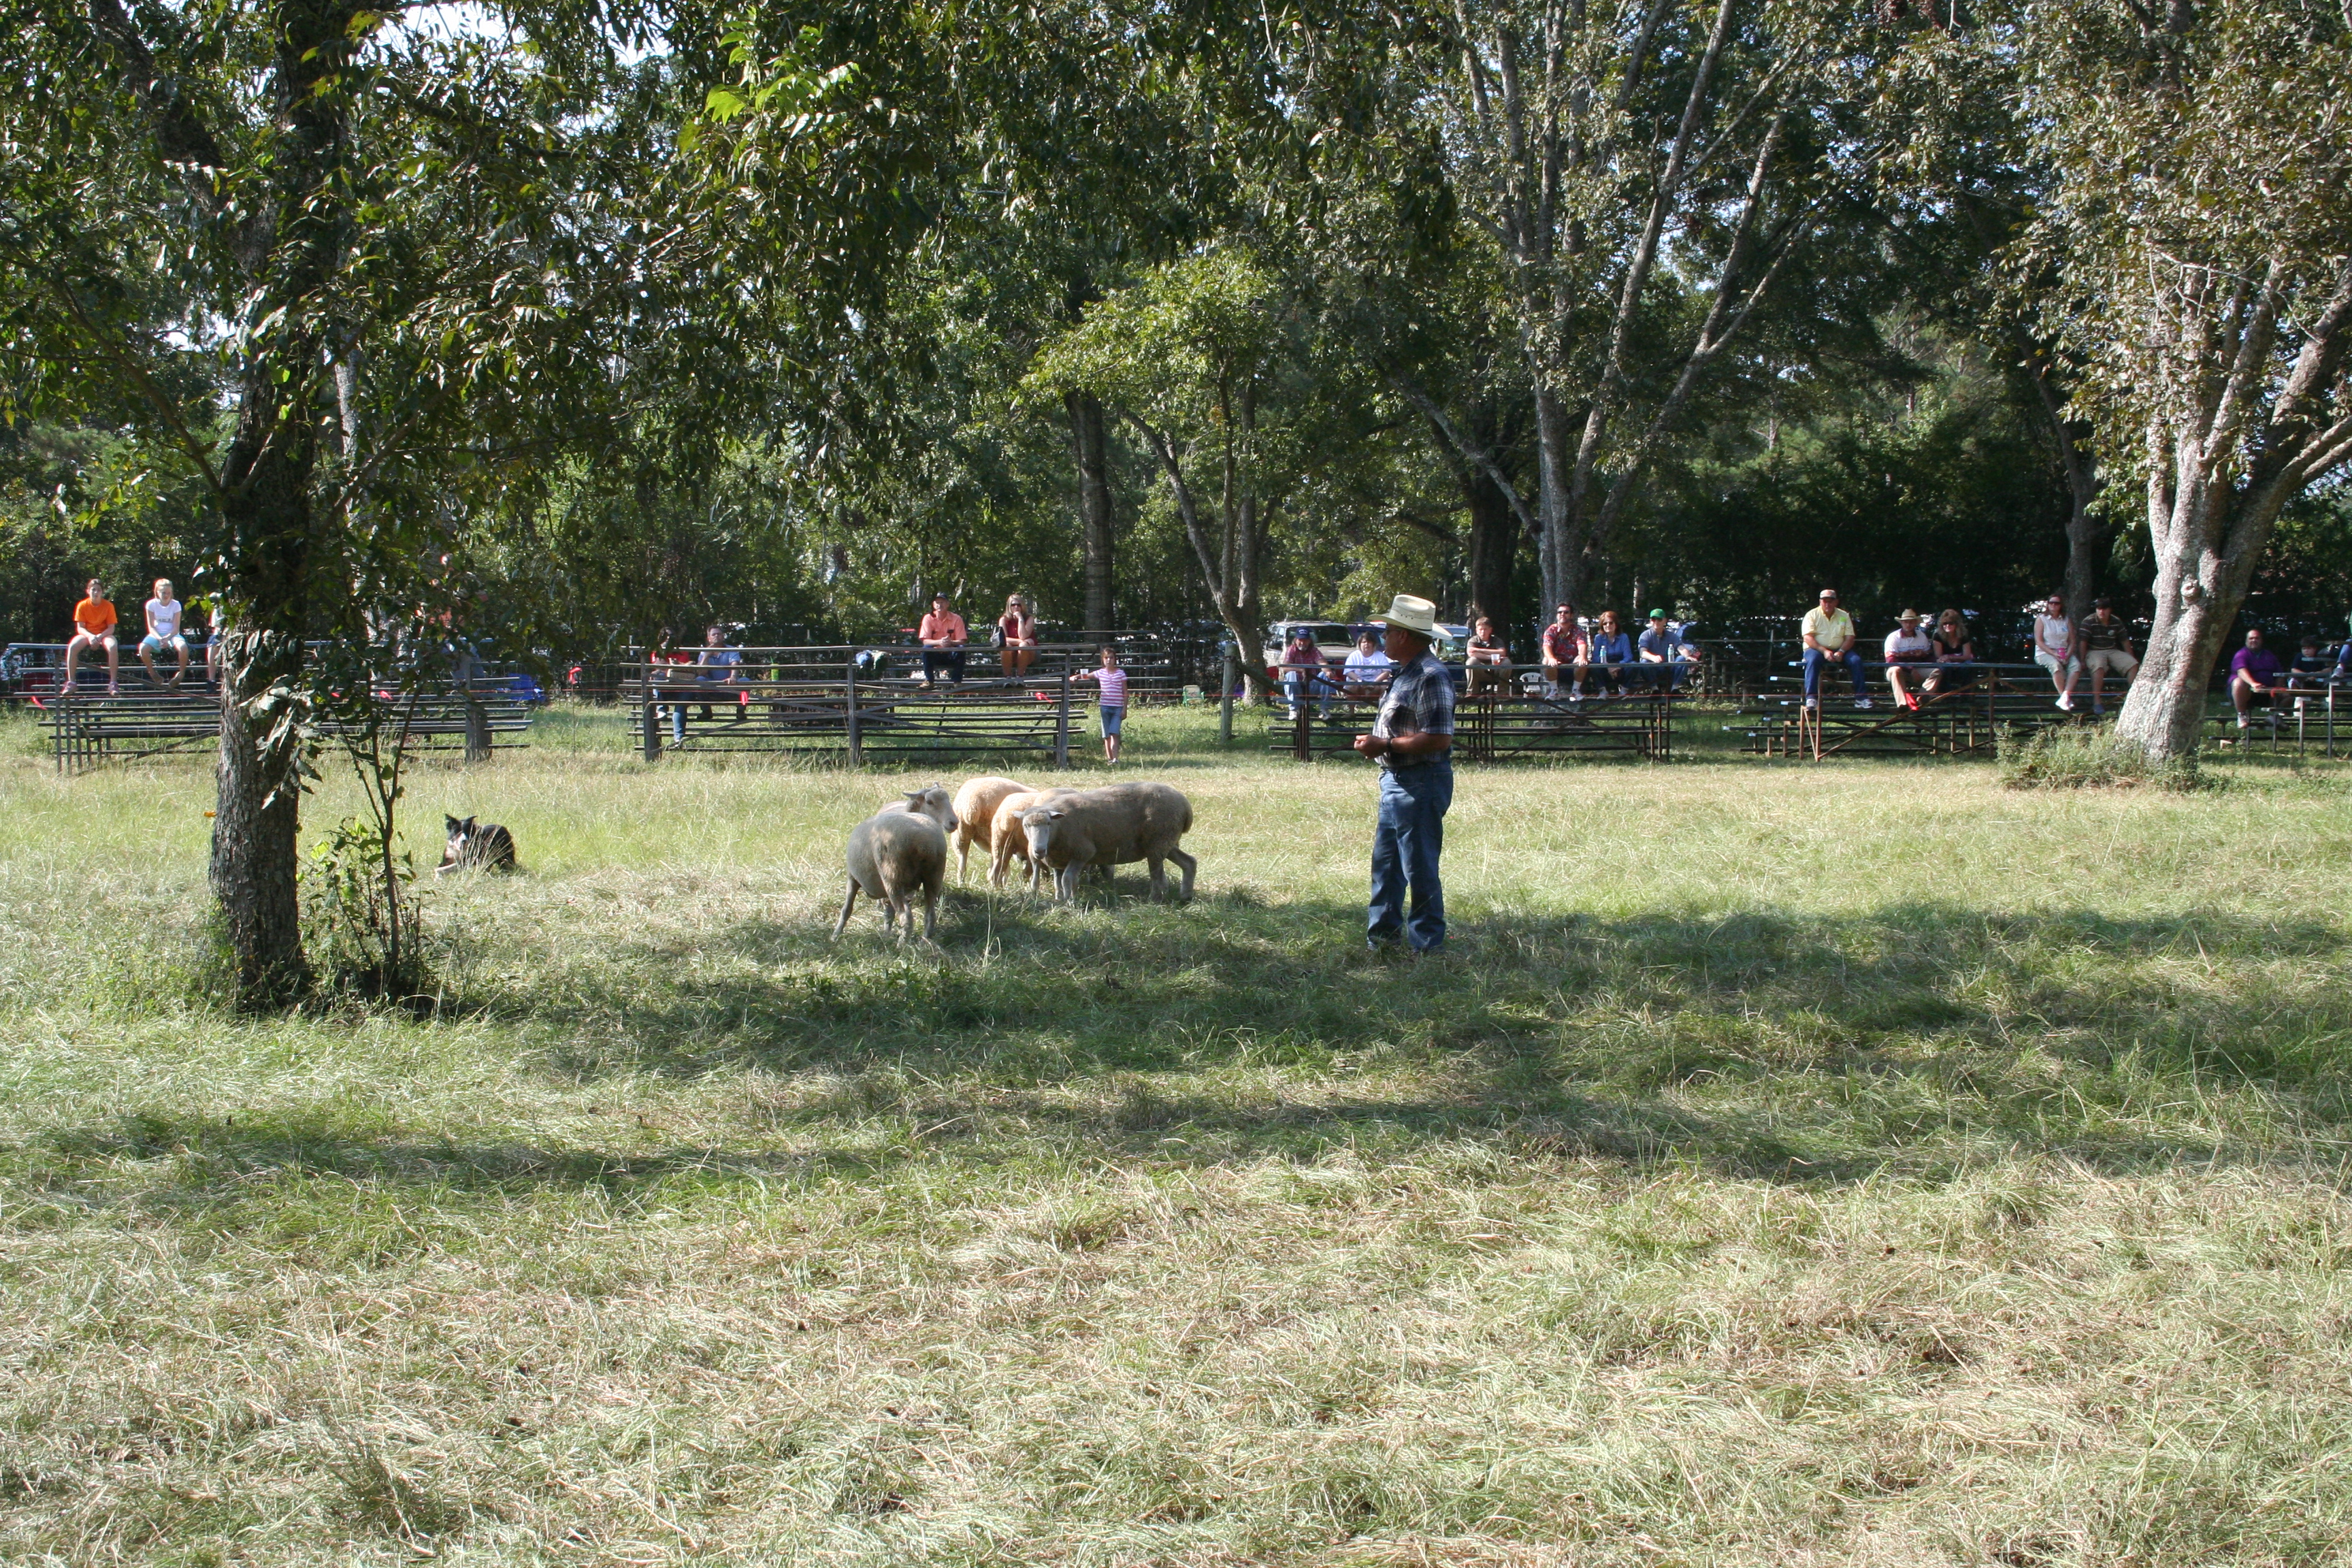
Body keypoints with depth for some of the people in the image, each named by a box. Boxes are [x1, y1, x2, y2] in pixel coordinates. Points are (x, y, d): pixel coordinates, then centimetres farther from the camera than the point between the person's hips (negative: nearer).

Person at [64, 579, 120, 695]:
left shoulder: (108, 605, -7)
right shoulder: (82, 606, -5)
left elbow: (111, 628, -8)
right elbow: (80, 628, -6)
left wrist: (99, 637, -26)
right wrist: (90, 636, -27)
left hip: (104, 634, -1)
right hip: (87, 634, 1)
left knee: (113, 647, -36)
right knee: (72, 647, -30)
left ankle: (113, 683, -29)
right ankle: (70, 682, -24)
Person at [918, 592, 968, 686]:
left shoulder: (956, 619, -6)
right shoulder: (928, 619, -5)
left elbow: (962, 641, -11)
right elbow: (925, 641, -13)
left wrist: (950, 642, -34)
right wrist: (939, 642, -34)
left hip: (952, 655, 0)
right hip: (935, 655, 0)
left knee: (961, 649, -29)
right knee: (926, 649, -29)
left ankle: (957, 681, -18)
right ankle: (929, 680, -19)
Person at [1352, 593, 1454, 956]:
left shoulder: (1431, 677, -19)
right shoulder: (1406, 674, 14)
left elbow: (1439, 738, -26)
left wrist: (1386, 745, -22)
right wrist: (1375, 742, 10)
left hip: (1421, 785, -11)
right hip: (1396, 780, 11)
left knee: (1419, 868, -2)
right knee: (1385, 862, 16)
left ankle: (1427, 946, 7)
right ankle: (1381, 935, 27)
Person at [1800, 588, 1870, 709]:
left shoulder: (1844, 616, 9)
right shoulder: (1812, 615, 0)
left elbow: (1850, 638, 3)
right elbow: (1808, 637, -11)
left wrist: (1841, 652, -18)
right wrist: (1824, 651, -24)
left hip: (1839, 650, 3)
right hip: (1816, 649, -3)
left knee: (1856, 660, -23)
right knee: (1813, 660, -37)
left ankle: (1861, 697, -19)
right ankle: (1811, 698, -40)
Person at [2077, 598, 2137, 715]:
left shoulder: (2116, 622, 7)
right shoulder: (2089, 621, -7)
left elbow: (2125, 641, 14)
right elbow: (2083, 642, -11)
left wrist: (2131, 658, 13)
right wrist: (2083, 661, -16)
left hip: (2113, 651, 5)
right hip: (2094, 652, -5)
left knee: (2134, 665, -17)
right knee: (2099, 666, -39)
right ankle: (2097, 702, -40)